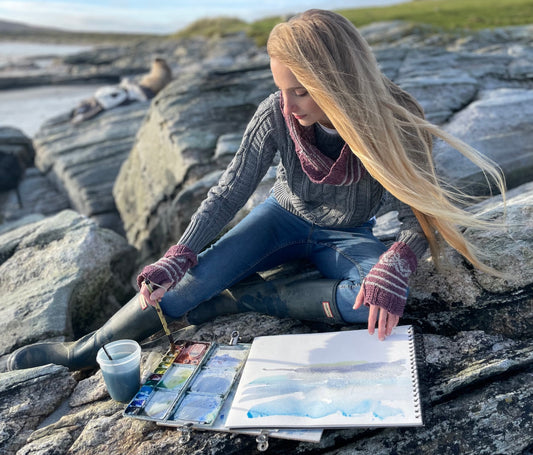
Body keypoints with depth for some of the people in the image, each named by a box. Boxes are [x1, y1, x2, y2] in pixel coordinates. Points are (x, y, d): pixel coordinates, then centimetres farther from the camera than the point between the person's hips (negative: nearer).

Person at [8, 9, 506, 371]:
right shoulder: (276, 115, -21)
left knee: (382, 299, -32)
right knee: (195, 277, -19)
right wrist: (179, 256, -27)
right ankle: (82, 352, -2)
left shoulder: (391, 123, -25)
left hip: (345, 237, 0)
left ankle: (240, 299, -21)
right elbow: (228, 193, -15)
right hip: (284, 218, 1)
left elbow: (419, 216, -21)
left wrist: (393, 266, -42)